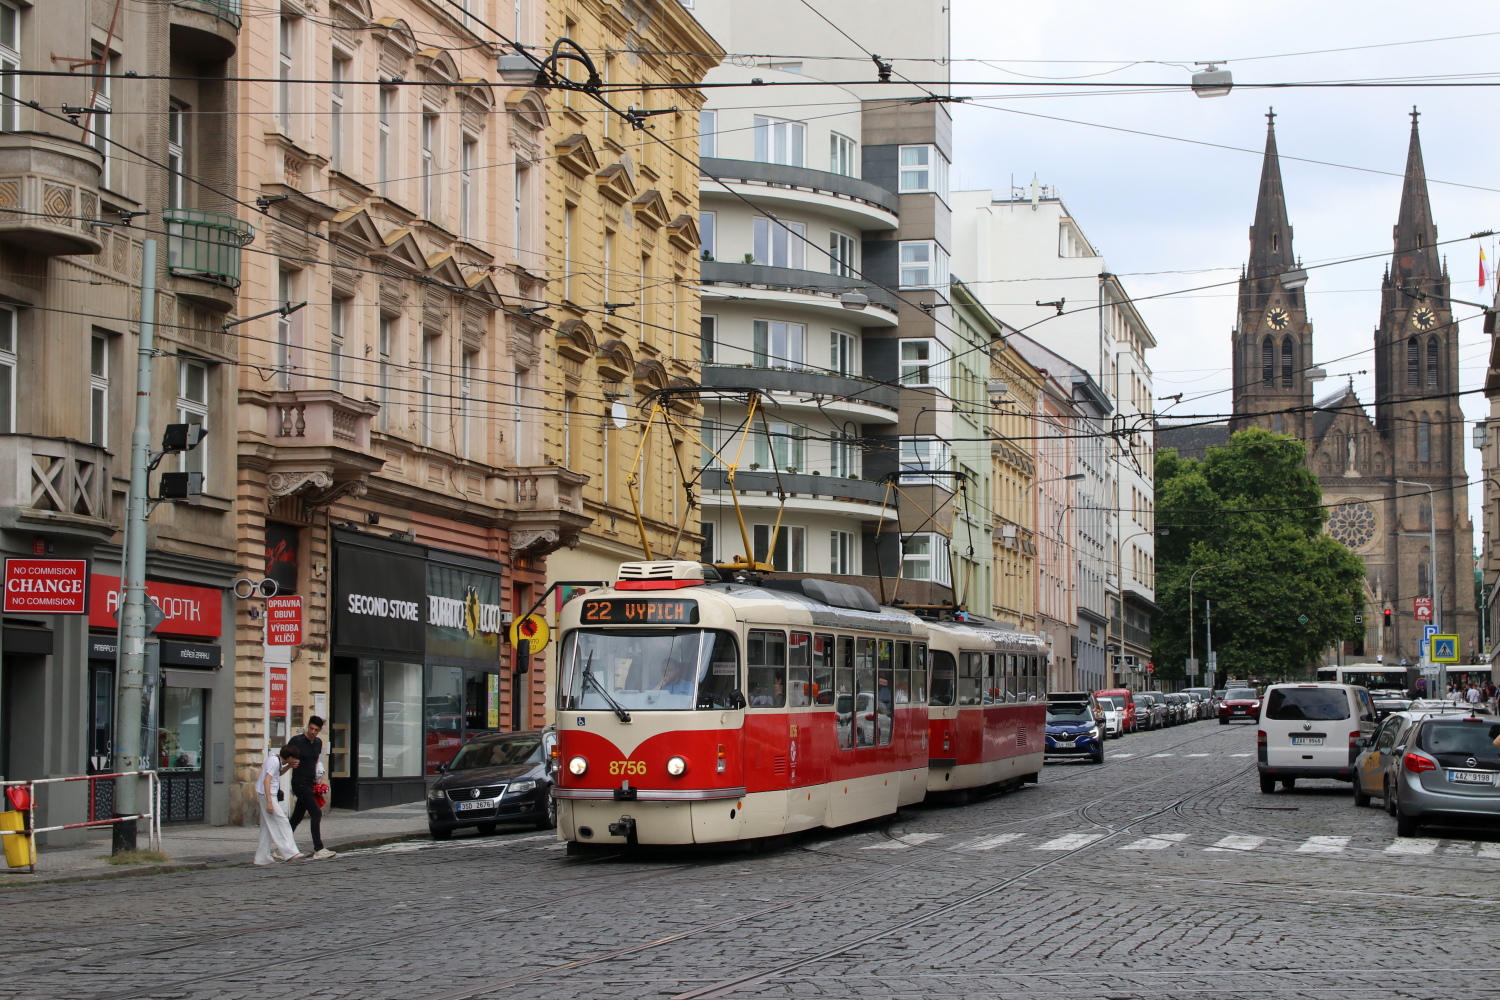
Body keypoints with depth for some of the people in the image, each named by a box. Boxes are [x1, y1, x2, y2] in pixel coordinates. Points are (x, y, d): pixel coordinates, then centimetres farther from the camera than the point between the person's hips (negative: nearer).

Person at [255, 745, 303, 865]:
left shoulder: (276, 759, 11)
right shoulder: (274, 761, -16)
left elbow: (279, 773, 31)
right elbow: (266, 781, -23)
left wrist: (289, 766, 12)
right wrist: (269, 802, -28)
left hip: (268, 794, 10)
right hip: (267, 794, -10)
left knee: (267, 827, 11)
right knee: (281, 821, -11)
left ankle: (263, 858, 12)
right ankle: (289, 853, -13)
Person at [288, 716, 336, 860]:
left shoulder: (318, 743, 11)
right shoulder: (296, 741, -9)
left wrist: (318, 769, 8)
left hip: (310, 783, 8)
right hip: (300, 782, -8)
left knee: (297, 816, 11)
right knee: (316, 813, -14)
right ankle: (319, 849, -15)